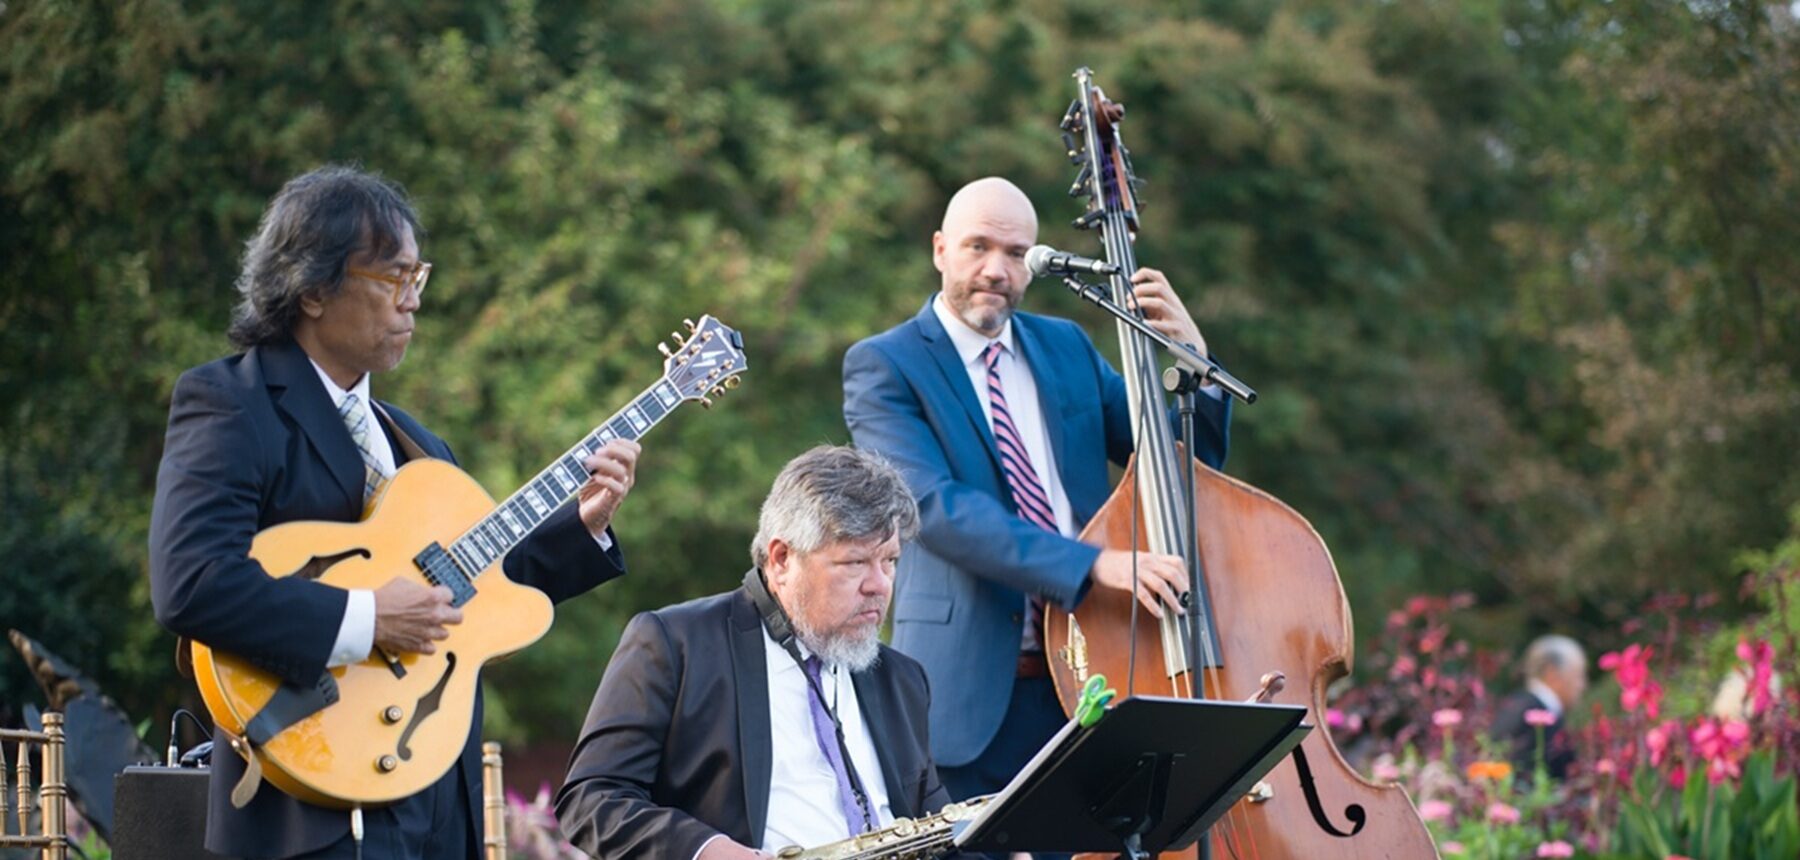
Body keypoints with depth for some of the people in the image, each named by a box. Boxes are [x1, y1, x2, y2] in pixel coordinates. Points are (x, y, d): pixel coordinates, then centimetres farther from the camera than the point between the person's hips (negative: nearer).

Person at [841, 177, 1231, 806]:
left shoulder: (1065, 347, 15)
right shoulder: (882, 367, -2)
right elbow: (937, 507, -17)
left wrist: (1192, 359, -3)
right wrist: (1091, 564, -27)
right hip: (969, 695, -4)